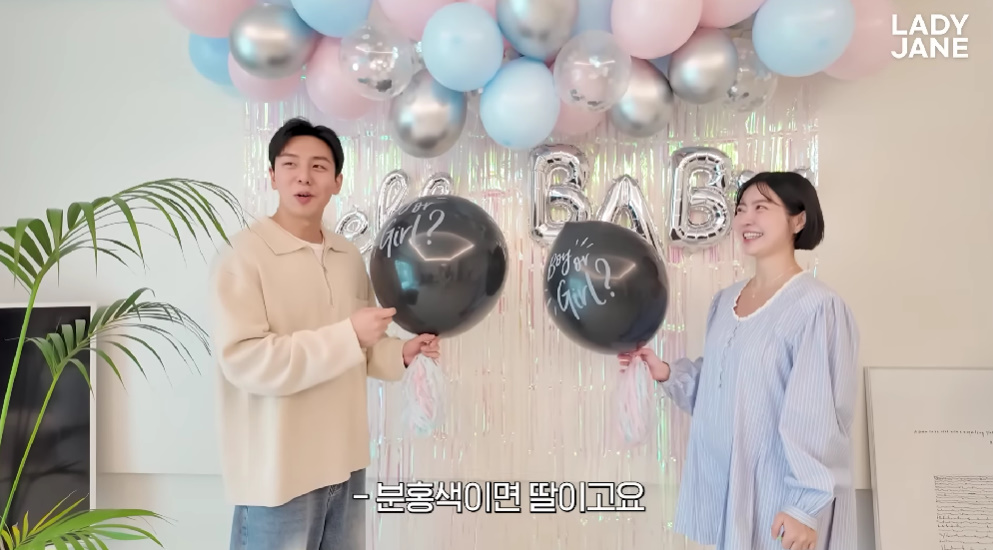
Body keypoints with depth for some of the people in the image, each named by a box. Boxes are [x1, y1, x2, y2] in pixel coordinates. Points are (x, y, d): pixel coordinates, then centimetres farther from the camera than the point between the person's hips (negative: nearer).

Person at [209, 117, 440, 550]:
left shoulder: (350, 257, 6)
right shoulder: (245, 254, -14)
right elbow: (244, 361, -23)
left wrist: (400, 354, -2)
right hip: (278, 473, -6)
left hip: (345, 463, 7)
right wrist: (348, 336, -24)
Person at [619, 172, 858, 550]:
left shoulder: (816, 307, -17)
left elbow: (819, 417, -18)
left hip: (779, 494, -7)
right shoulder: (725, 300, 5)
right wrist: (667, 374, -2)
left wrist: (806, 504, -19)